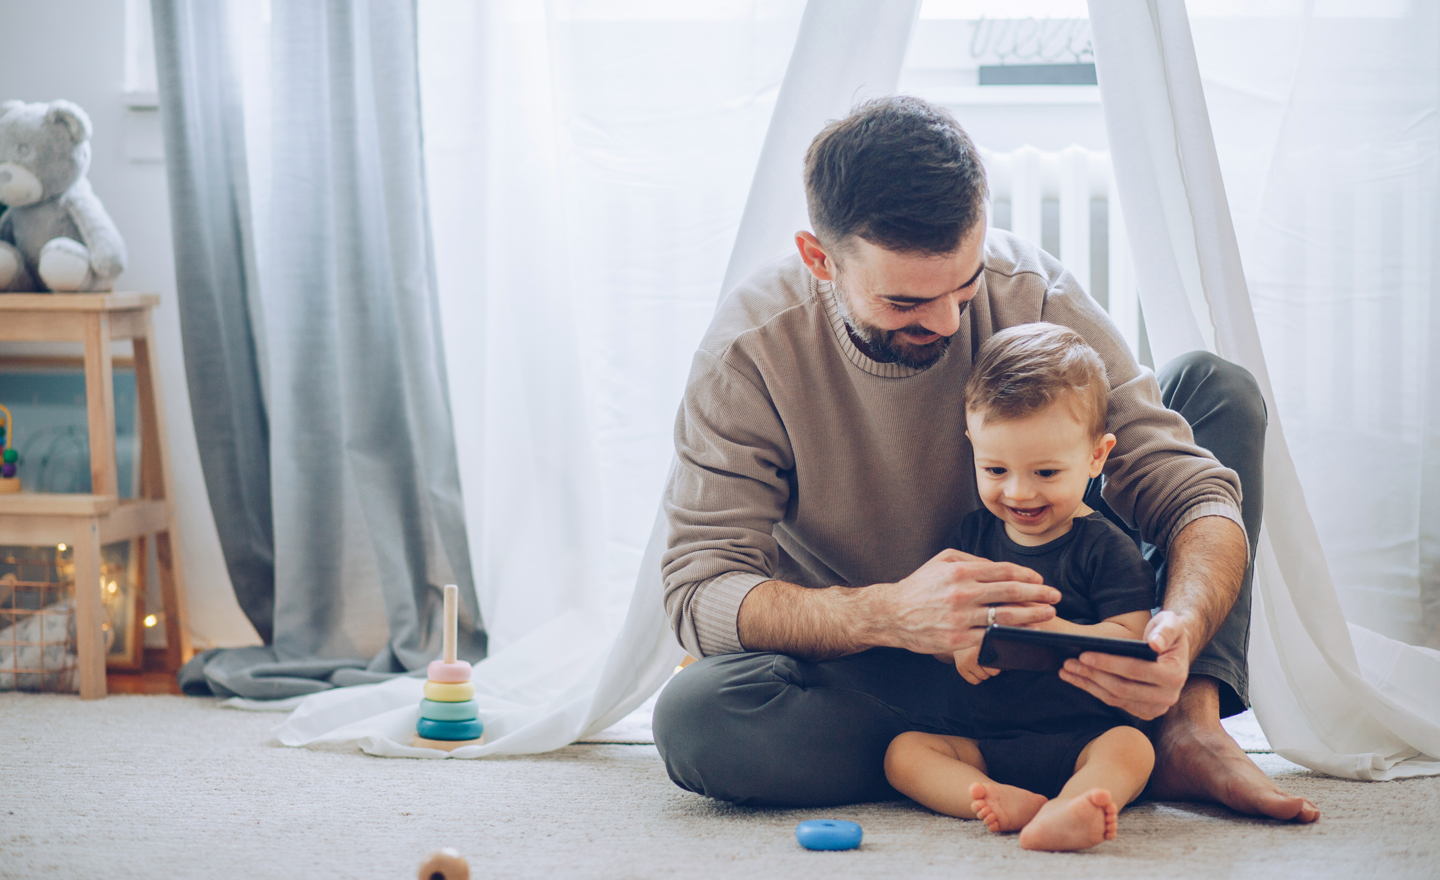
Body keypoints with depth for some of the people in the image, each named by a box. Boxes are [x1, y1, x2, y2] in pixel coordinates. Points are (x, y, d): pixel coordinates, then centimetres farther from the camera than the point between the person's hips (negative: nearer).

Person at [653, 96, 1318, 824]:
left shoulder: (1032, 293, -17)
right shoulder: (750, 352, -23)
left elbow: (1193, 493, -17)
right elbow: (702, 591, -26)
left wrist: (1181, 628, -41)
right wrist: (890, 615, -45)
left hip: (1041, 618, 3)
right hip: (863, 669, -2)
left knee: (1216, 387, -8)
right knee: (695, 716, -36)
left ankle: (1190, 729, -23)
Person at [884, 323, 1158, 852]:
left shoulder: (1105, 549, -2)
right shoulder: (974, 536, 11)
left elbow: (1130, 643, -12)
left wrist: (1047, 629, -25)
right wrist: (961, 644, -13)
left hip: (1083, 739, -4)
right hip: (987, 743, 4)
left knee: (1129, 747, -33)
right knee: (903, 751, -16)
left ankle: (1060, 816, -63)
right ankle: (1004, 801, -42)